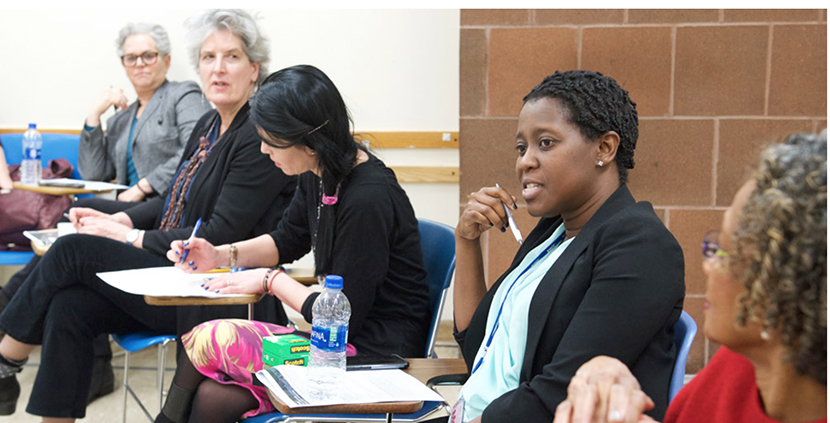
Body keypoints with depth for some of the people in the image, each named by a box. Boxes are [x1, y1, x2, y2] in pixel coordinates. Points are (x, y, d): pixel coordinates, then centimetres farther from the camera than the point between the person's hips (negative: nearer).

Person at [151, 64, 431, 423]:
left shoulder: (367, 200, -24)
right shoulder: (320, 175, 3)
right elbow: (287, 240, 23)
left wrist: (270, 280, -8)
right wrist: (221, 254, 8)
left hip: (374, 352, -8)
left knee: (211, 340, -14)